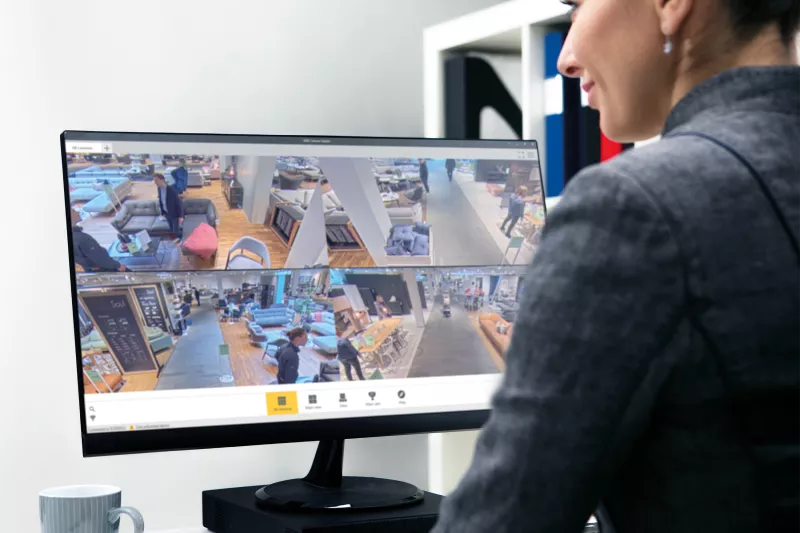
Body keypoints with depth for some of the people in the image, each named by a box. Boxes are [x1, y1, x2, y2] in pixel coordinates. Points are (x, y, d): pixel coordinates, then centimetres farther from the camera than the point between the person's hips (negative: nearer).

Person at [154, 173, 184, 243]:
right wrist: (163, 213, 11)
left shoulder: (171, 190, -27)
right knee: (172, 230, 16)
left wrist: (180, 216, -18)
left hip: (175, 214, -7)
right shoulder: (159, 189, -5)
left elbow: (179, 203, -21)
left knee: (177, 230, 1)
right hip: (167, 213, 7)